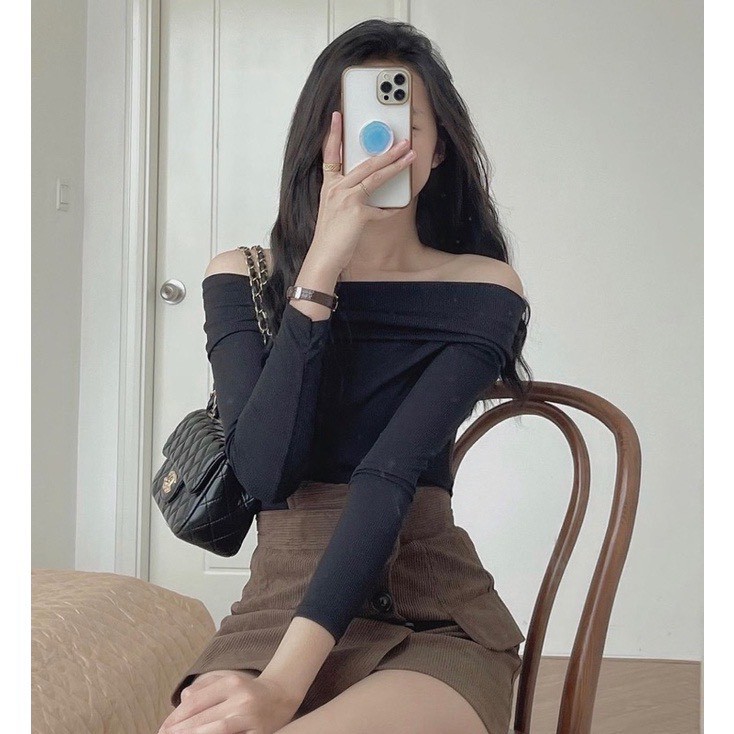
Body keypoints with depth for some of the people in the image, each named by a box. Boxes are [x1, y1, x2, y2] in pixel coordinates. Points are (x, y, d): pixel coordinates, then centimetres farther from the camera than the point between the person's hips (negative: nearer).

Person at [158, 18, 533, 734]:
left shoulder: (482, 291, 4)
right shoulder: (243, 278, 9)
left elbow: (391, 475, -12)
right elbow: (263, 471, -8)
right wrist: (321, 270, -13)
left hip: (436, 621, -2)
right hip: (280, 601, 2)